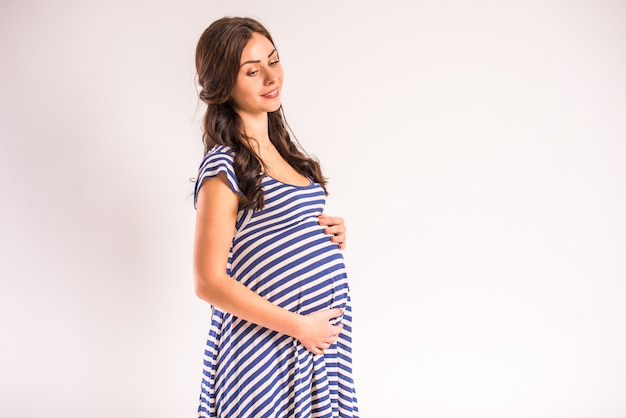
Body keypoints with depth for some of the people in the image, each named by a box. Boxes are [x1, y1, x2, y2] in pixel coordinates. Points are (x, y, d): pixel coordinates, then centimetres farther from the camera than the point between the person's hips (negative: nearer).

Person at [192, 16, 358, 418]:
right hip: (266, 345, -7)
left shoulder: (283, 145, 9)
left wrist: (331, 232, 1)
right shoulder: (225, 165, -15)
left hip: (323, 334, 7)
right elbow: (210, 282, -16)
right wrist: (298, 326, -16)